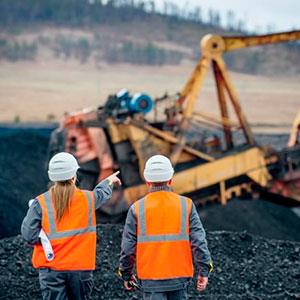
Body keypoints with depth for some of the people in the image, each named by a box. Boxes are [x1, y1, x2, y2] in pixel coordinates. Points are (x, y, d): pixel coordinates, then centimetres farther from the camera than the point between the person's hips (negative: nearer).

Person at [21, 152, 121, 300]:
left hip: (51, 268, -1)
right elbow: (102, 193, 24)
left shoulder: (40, 203, -8)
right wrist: (109, 181, 45)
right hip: (80, 267, 1)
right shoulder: (88, 199, 0)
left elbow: (28, 234, -11)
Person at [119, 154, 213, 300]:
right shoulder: (186, 204, -2)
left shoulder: (137, 208, -3)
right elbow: (198, 240, -6)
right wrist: (204, 270, 0)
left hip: (151, 278, -1)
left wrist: (126, 274, 12)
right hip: (179, 276, 1)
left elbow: (128, 246, 0)